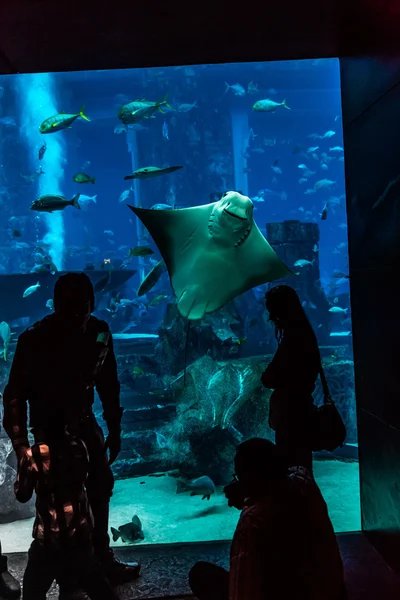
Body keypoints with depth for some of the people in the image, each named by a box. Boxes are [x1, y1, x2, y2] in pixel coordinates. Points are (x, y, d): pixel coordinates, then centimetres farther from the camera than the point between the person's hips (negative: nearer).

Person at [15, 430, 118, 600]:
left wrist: (25, 459, 6)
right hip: (81, 532, 4)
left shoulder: (34, 455, -17)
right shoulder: (79, 447, -6)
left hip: (49, 537, -4)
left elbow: (22, 495, -4)